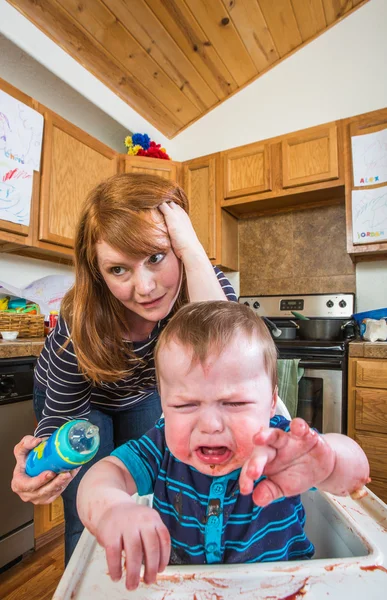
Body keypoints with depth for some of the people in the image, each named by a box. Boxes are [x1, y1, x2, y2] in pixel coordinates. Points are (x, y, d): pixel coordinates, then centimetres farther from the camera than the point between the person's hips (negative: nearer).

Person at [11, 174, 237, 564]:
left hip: (142, 395, 2)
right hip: (78, 397, -1)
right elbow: (62, 417, -23)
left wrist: (192, 248, -54)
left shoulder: (204, 284, -33)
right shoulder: (80, 325, -36)